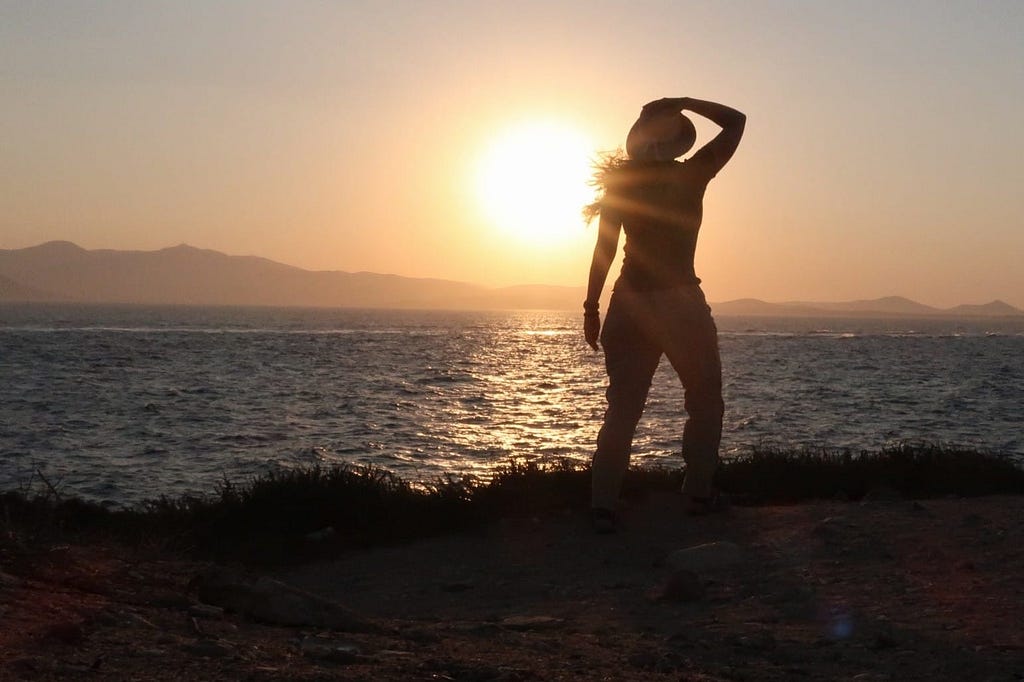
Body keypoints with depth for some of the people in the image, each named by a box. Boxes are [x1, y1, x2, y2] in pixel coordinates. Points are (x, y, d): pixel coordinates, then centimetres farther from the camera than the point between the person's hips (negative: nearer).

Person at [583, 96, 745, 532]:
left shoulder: (621, 183, 3)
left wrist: (592, 308, 4)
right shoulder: (692, 176, -5)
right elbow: (736, 122, 4)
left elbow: (603, 250, 0)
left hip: (631, 305, 3)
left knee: (622, 409, 6)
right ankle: (698, 493, 10)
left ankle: (603, 505, -2)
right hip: (680, 301, -3)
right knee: (704, 402, 14)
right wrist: (684, 103, 4)